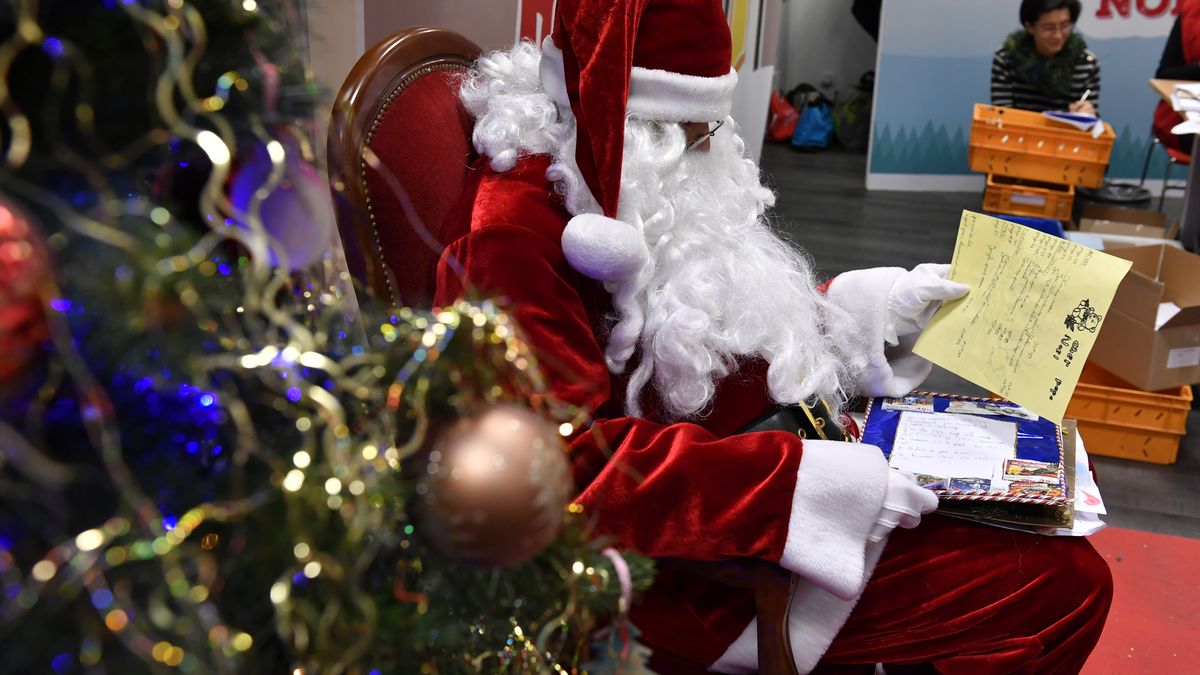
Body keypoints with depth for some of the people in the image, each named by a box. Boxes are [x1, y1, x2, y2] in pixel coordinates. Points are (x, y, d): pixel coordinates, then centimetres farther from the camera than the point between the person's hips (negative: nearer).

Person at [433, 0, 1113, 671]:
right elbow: (573, 460, -28)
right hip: (688, 553, -9)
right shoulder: (517, 227, -20)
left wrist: (881, 305, 11)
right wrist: (814, 481, -29)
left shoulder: (657, 177, 8)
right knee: (1062, 583, -9)